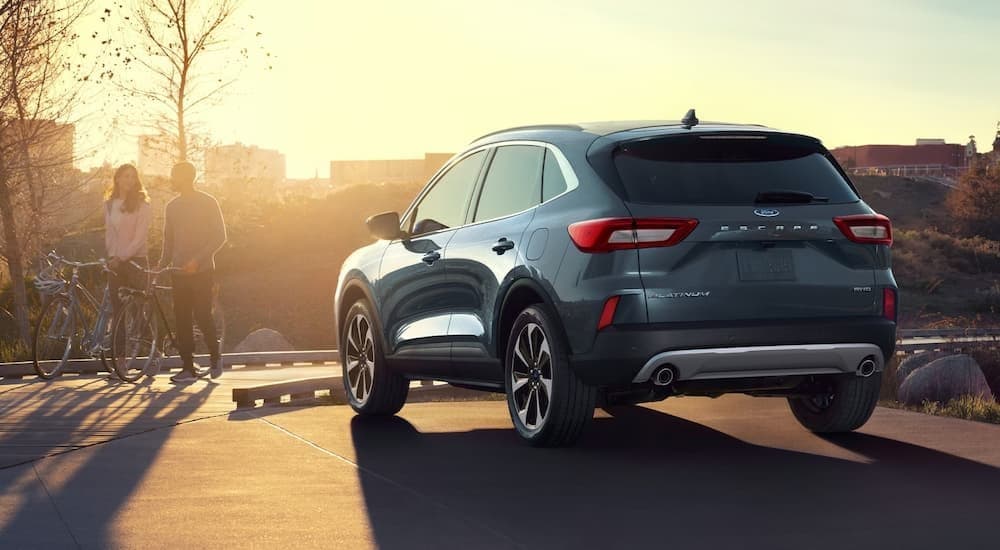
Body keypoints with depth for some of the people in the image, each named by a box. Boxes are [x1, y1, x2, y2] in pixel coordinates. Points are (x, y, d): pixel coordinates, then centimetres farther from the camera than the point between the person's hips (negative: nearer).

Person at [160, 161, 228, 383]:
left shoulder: (207, 203, -3)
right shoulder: (172, 206, 14)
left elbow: (220, 236, -7)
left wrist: (197, 259, -17)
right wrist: (163, 263, 4)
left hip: (201, 271, -5)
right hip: (179, 271, 5)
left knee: (202, 315, -10)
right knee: (182, 318, 0)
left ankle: (215, 356, 13)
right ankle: (188, 368, 3)